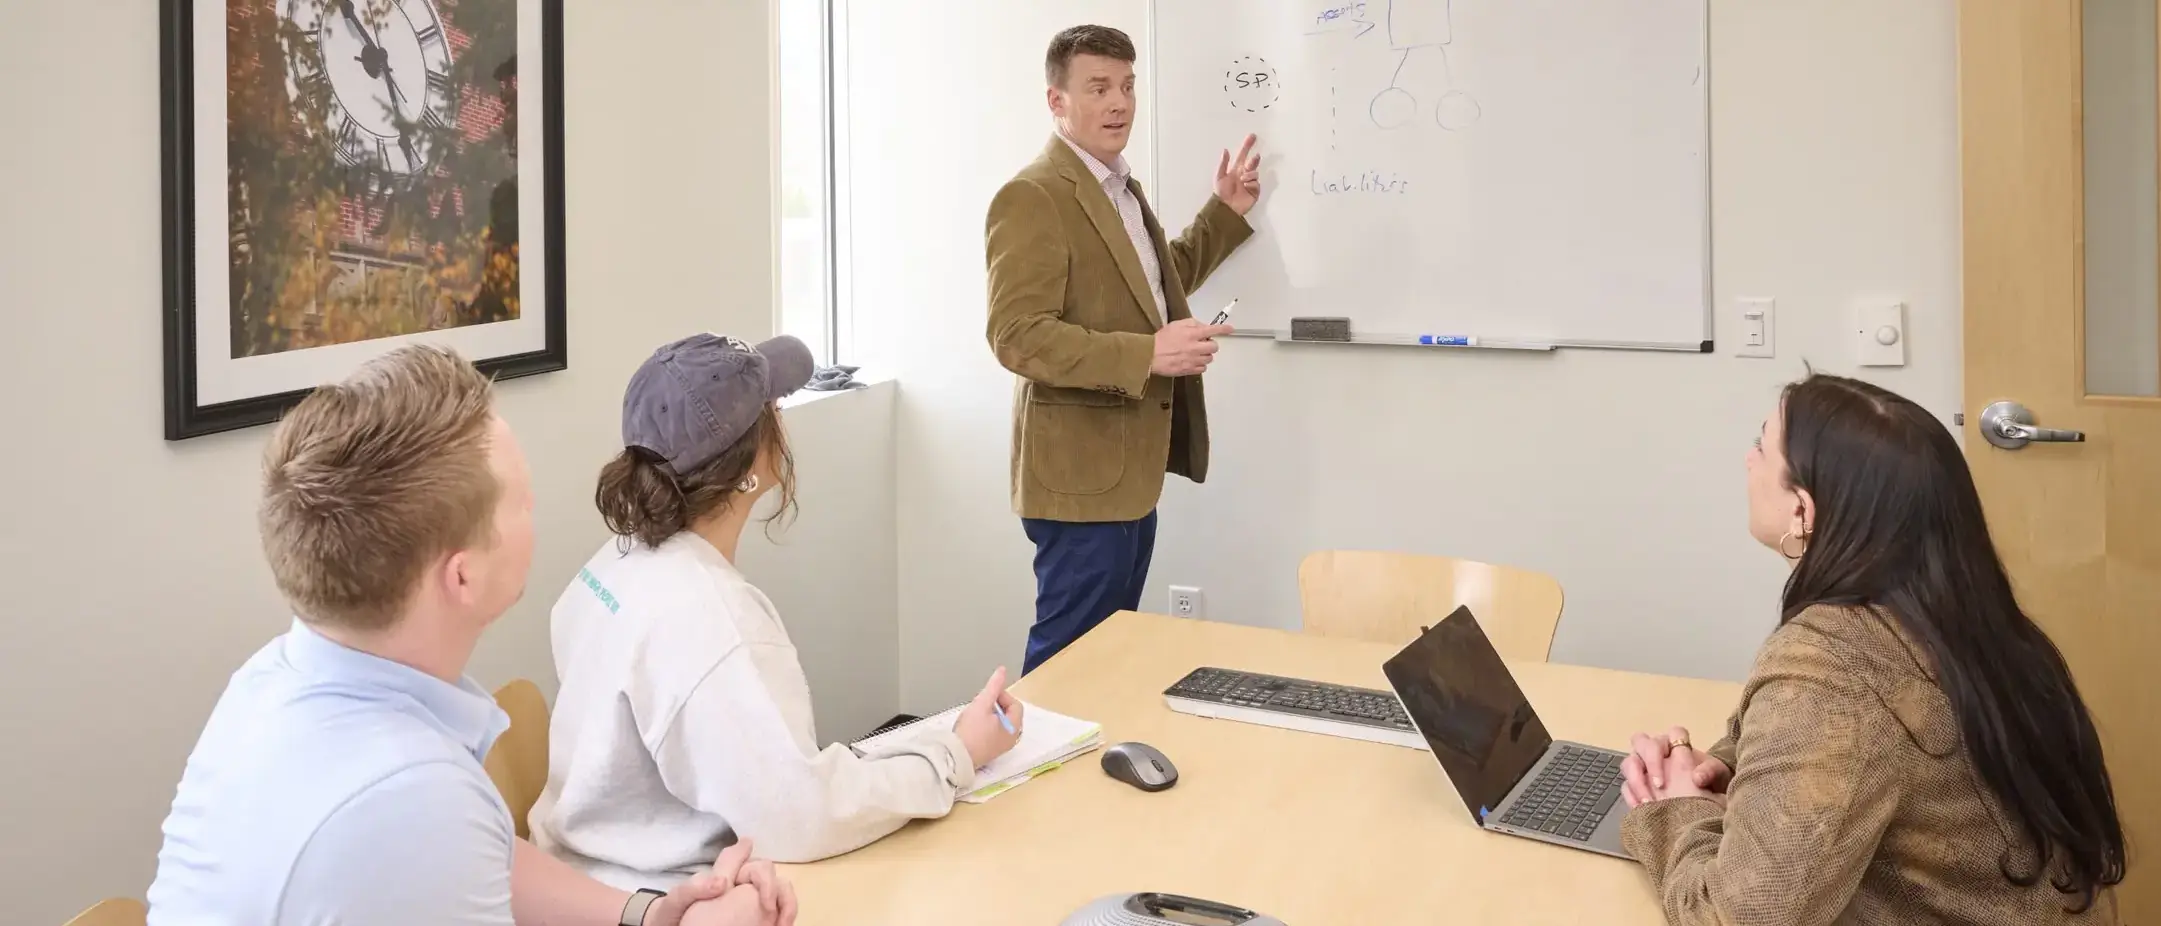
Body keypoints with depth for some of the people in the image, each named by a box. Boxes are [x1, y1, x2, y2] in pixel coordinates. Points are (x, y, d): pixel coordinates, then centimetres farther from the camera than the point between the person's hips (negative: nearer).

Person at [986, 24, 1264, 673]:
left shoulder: (1121, 187, 15)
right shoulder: (1032, 197, -16)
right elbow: (1017, 336, -24)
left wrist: (1224, 213, 20)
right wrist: (1146, 355, -29)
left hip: (1130, 469, 9)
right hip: (1081, 473, -9)